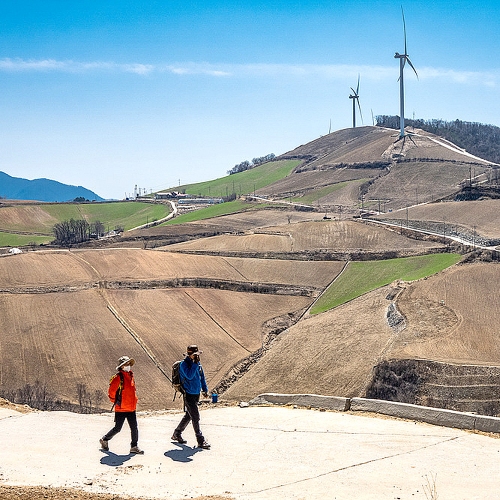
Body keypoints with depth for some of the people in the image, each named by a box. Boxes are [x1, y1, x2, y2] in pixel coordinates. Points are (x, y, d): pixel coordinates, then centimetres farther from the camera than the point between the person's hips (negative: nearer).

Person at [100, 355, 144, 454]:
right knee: (117, 428, 3)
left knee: (134, 428, 3)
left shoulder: (130, 376, 11)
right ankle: (104, 440, 25)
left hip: (131, 409, 7)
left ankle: (134, 447, 11)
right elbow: (111, 391, -13)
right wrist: (115, 401, -4)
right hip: (121, 409, -7)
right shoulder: (118, 377, -13)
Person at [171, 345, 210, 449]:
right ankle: (201, 441, -5)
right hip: (188, 395, -8)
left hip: (196, 394, 8)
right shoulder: (184, 364, -15)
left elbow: (202, 376, 19)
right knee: (195, 417, -8)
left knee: (188, 416, 17)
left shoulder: (198, 364, 7)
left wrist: (205, 389, 15)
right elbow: (189, 376, -30)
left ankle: (177, 434, 33)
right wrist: (195, 363, -27)